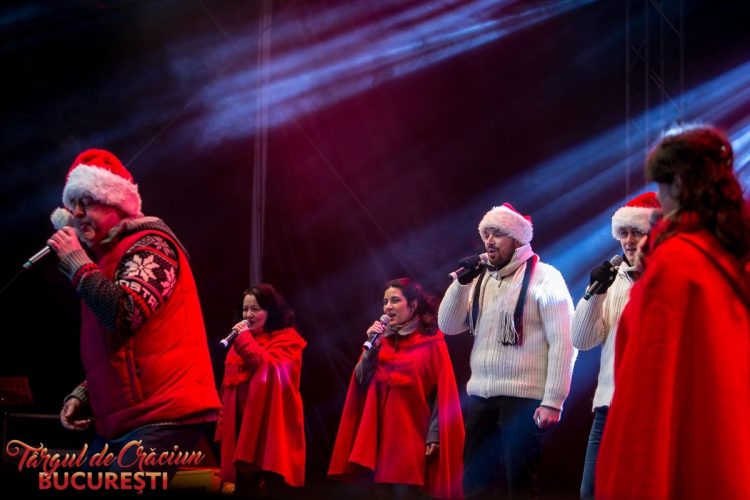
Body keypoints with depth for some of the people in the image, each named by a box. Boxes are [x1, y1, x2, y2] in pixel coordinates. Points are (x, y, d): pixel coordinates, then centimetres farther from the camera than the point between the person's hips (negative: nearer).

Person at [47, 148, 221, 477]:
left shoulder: (148, 245, -7)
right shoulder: (106, 254, 21)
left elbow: (123, 316, -24)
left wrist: (75, 260, -13)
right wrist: (84, 394, 14)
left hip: (161, 418, -10)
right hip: (119, 421, 10)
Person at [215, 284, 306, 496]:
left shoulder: (286, 338, -2)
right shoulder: (242, 338, 18)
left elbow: (274, 369, -21)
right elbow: (229, 383, 18)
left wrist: (246, 340, -13)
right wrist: (223, 426, 13)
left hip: (270, 425, -7)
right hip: (242, 426, 7)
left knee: (272, 487, -7)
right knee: (245, 486, 8)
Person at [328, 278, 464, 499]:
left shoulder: (432, 342, -3)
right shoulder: (382, 339, 13)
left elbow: (442, 394, -6)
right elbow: (361, 381, 6)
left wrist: (434, 435, -13)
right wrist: (372, 346, -6)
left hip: (412, 436, -5)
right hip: (382, 435, 5)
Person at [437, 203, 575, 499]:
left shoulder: (544, 278, -5)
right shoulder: (481, 280, 14)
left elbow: (563, 342, -10)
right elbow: (448, 326, 11)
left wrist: (552, 400, -16)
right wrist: (461, 283, -3)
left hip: (524, 399, -6)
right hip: (481, 398, 6)